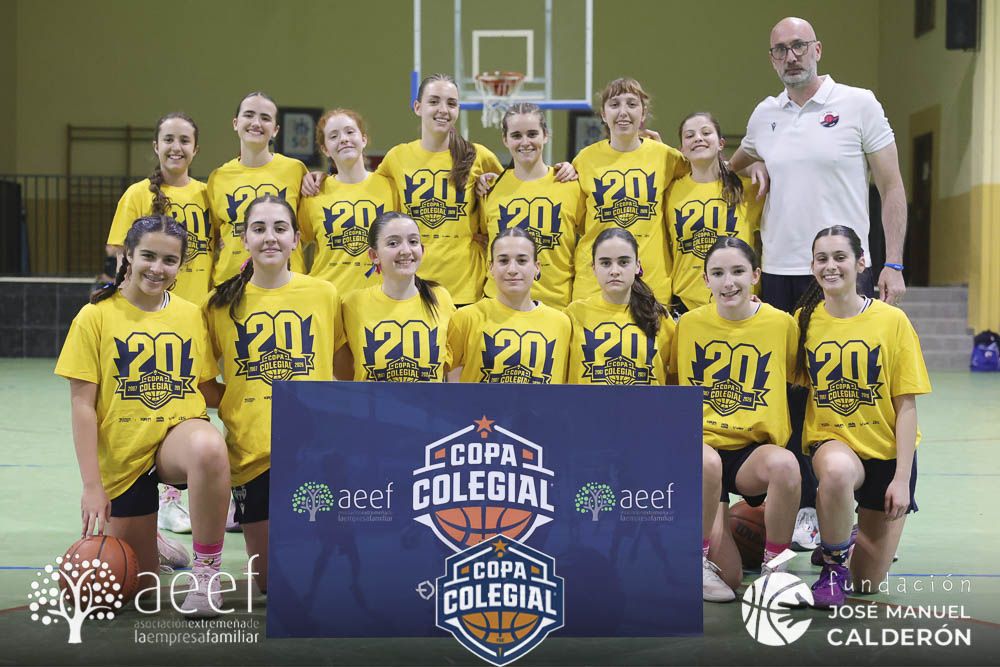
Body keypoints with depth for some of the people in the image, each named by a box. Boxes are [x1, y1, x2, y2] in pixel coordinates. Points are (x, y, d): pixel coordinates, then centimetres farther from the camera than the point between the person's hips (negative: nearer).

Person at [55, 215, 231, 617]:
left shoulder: (191, 315, 3)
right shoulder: (96, 316, -6)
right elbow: (82, 405, -7)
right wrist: (92, 485, -12)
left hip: (178, 433, 0)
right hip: (122, 455, 0)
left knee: (208, 448, -39)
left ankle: (207, 568, -19)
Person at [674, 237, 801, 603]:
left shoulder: (781, 323, 0)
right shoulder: (689, 323, 1)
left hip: (755, 449, 1)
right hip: (700, 445, -1)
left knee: (785, 464, -35)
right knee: (706, 461, -38)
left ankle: (774, 563, -8)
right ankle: (698, 559, -8)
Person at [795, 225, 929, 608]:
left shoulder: (892, 321, -9)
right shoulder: (804, 320, -2)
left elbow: (906, 407, -7)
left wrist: (902, 478, -12)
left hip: (886, 451, 0)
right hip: (831, 442, 0)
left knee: (867, 583, 3)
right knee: (838, 470, -40)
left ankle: (860, 530, 39)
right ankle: (833, 564, -12)